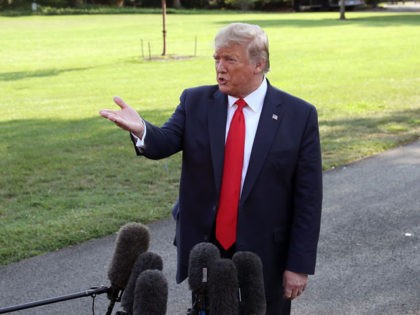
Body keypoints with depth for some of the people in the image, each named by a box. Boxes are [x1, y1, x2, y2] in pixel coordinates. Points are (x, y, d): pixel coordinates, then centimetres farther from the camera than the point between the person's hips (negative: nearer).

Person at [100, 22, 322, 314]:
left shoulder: (299, 115, -8)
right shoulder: (196, 102, 1)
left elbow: (308, 197, -8)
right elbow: (165, 143, -14)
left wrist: (300, 265, -10)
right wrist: (141, 129, -37)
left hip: (265, 258, -2)